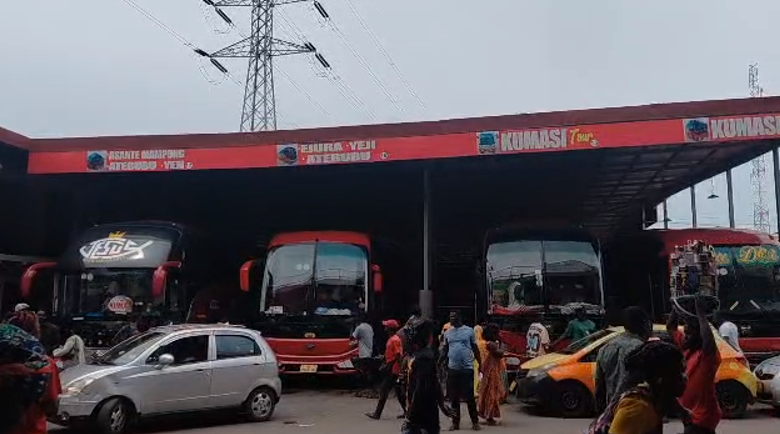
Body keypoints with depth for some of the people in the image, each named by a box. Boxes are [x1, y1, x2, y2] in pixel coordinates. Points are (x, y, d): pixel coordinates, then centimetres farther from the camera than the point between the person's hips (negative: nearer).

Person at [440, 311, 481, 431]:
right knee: (454, 397, 7)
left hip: (467, 368, -3)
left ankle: (475, 421, 14)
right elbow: (445, 349, 11)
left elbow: (475, 349, 4)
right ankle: (455, 422, 17)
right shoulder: (447, 332, 7)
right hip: (452, 368, 3)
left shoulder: (469, 331, -1)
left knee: (469, 396, 1)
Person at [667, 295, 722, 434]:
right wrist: (676, 308, 7)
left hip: (702, 416, -9)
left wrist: (701, 313, -34)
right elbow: (671, 328, 18)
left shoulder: (707, 354, -18)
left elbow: (709, 339, -43)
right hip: (692, 414, 9)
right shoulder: (688, 349, 5)